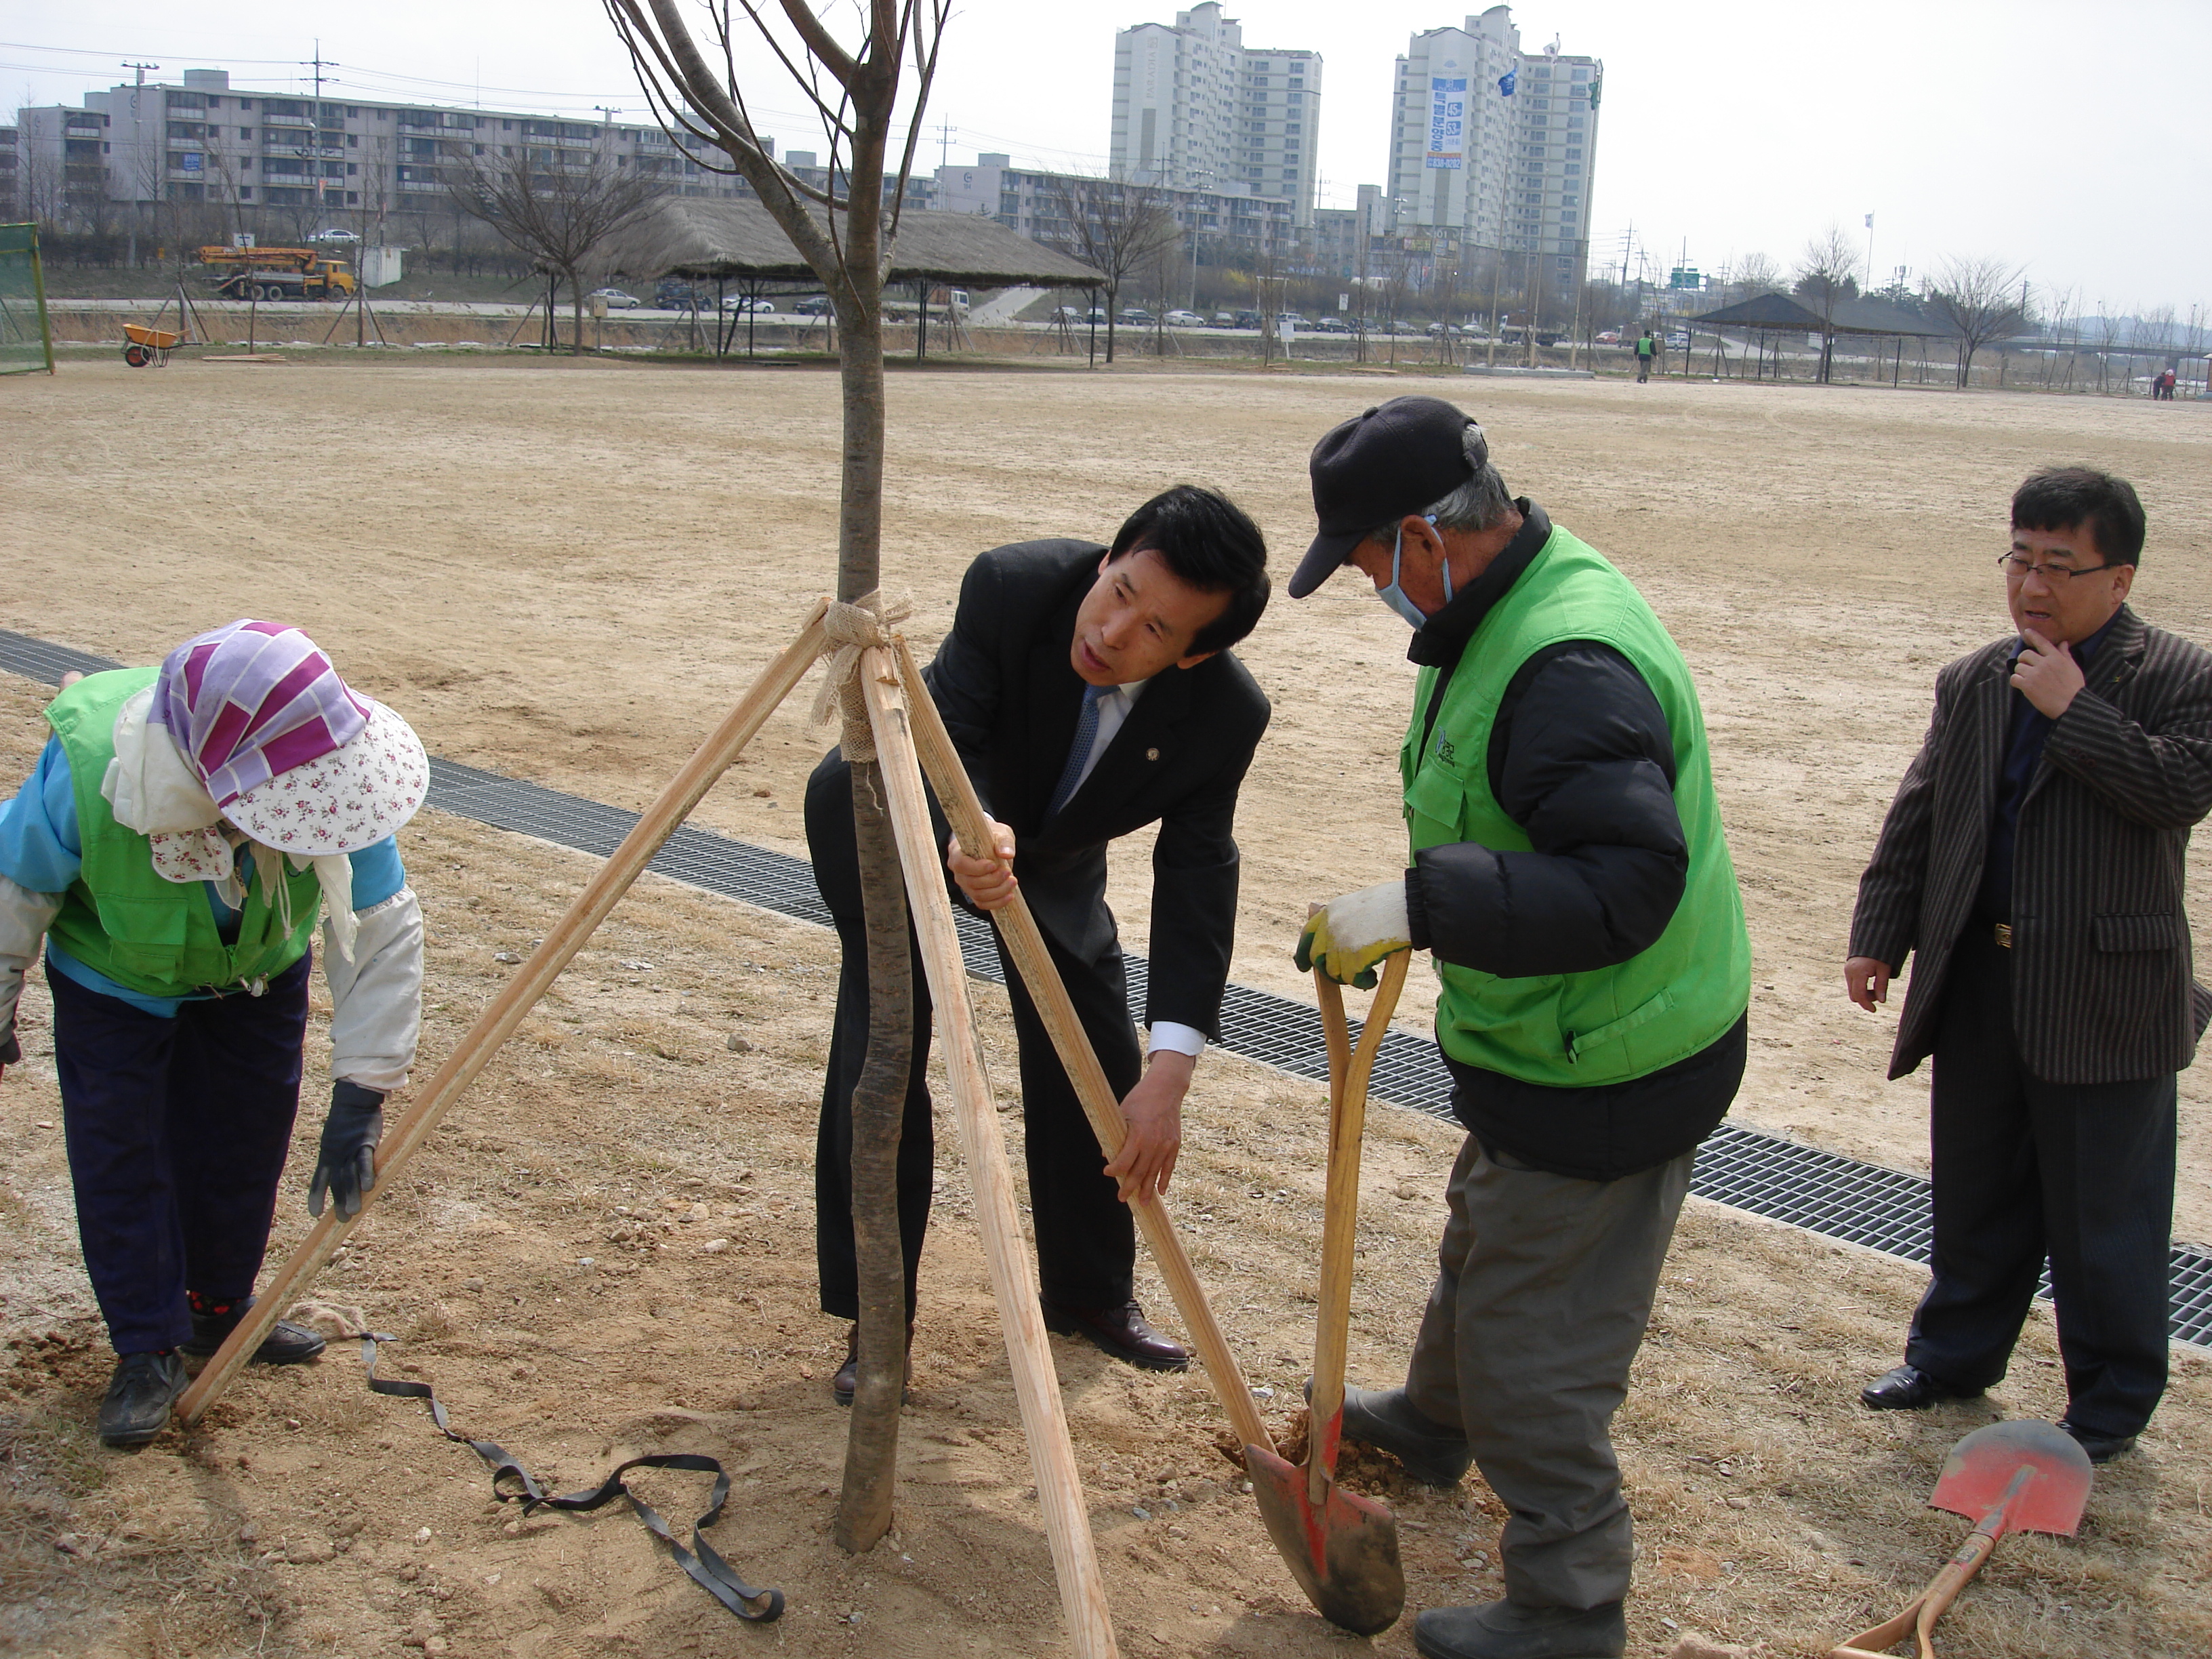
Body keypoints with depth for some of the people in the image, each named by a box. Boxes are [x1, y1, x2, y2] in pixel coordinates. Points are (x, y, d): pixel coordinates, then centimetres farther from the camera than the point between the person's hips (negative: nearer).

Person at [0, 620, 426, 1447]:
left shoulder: (318, 782, -37)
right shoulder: (84, 776, -41)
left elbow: (383, 933, -29)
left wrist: (359, 1101, -30)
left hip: (257, 972, 2)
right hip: (116, 978, -2)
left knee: (247, 1138, 11)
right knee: (121, 1156, -2)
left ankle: (219, 1308, 34)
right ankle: (149, 1350, 15)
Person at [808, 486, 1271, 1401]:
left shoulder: (1224, 714, -28)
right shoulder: (1011, 586, -36)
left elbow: (1197, 876, -29)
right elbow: (943, 737, -35)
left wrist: (1170, 1068, -38)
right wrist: (970, 836, -59)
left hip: (1053, 850, 3)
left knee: (1097, 1064, 2)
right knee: (883, 1048, -9)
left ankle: (1090, 1293, 25)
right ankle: (875, 1316, 5)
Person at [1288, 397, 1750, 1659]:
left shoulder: (1568, 666, -31)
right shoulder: (1513, 604, 4)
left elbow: (1625, 883, -38)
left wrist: (1418, 908, -38)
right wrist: (1427, 906, 23)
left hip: (1598, 1076, -11)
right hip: (1555, 1037, 11)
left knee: (1534, 1342, 3)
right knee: (1485, 1238, 32)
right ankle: (1435, 1423, 58)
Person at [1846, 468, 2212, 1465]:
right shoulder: (1974, 682, 8)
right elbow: (1916, 818, 11)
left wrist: (2073, 710, -20)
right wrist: (1879, 935, 7)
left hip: (2105, 998, -5)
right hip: (1978, 987, 5)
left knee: (2101, 1213, 6)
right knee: (1975, 1191, 18)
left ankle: (2111, 1401, 24)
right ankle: (1957, 1353, 36)